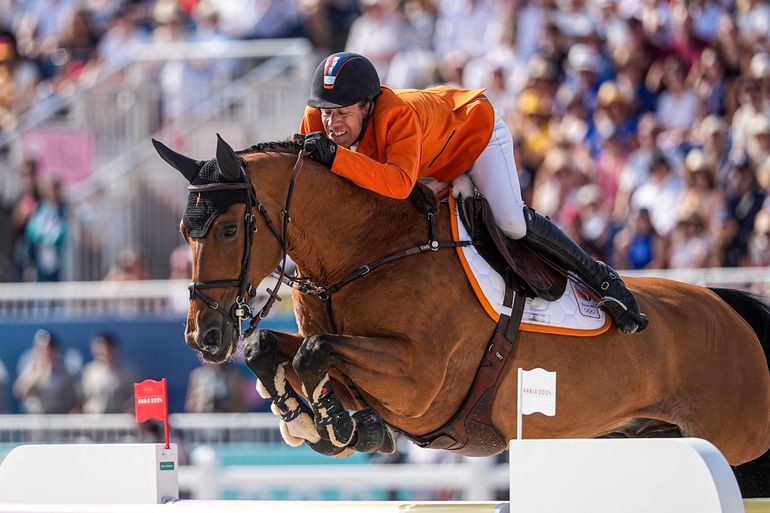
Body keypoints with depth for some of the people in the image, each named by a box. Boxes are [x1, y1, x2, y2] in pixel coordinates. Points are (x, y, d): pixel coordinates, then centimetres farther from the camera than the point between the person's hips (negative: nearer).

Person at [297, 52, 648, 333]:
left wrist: (336, 156, -68)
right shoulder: (318, 119, -27)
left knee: (510, 221, -25)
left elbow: (400, 183, -61)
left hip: (476, 128, -7)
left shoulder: (398, 116, -46)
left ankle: (598, 276, -7)